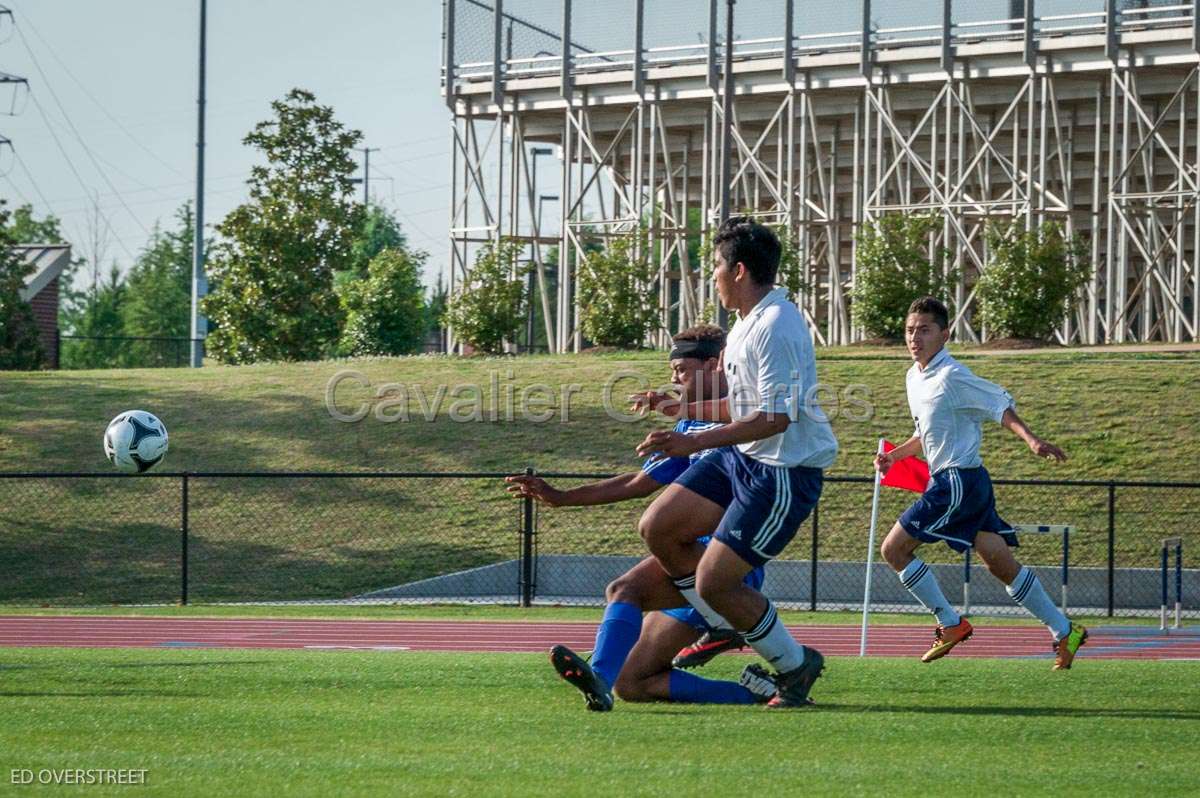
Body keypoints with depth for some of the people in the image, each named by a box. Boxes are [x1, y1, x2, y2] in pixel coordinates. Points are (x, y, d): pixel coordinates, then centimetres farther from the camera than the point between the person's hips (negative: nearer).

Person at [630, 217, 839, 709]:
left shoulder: (775, 328, -21)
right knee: (658, 528, 5)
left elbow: (775, 418, -27)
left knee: (713, 582, -10)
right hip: (741, 460, 10)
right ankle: (729, 633, 19)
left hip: (783, 474, -10)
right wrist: (682, 408, 22)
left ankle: (795, 666, 10)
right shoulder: (746, 324, 11)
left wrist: (695, 442, -28)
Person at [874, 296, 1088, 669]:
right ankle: (1065, 631, 14)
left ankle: (951, 624, 1)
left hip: (958, 481, -9)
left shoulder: (951, 376, -14)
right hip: (948, 480, 9)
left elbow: (1000, 404, -14)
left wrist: (1031, 440, -26)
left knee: (894, 549, -6)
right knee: (1002, 565, 9)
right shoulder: (913, 378, 14)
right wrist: (893, 456, 15)